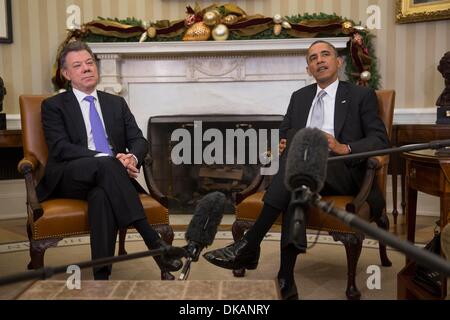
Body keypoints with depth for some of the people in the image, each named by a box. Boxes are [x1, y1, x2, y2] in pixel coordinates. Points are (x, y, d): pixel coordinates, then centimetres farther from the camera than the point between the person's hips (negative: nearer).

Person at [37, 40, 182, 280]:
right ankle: (153, 241, -39)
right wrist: (108, 159, -22)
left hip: (106, 176, 2)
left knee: (102, 195, -36)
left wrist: (132, 158, -16)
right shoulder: (53, 106, 10)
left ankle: (102, 277, -37)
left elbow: (139, 140, 11)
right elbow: (61, 148, -7)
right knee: (106, 164, -36)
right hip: (69, 178, -2)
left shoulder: (116, 103, 21)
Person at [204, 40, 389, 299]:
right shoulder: (299, 97, 23)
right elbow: (283, 137, 20)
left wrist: (344, 148, -18)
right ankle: (286, 277, -38)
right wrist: (282, 147, -6)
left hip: (342, 172, -3)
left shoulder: (362, 96, 12)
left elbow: (380, 140, 1)